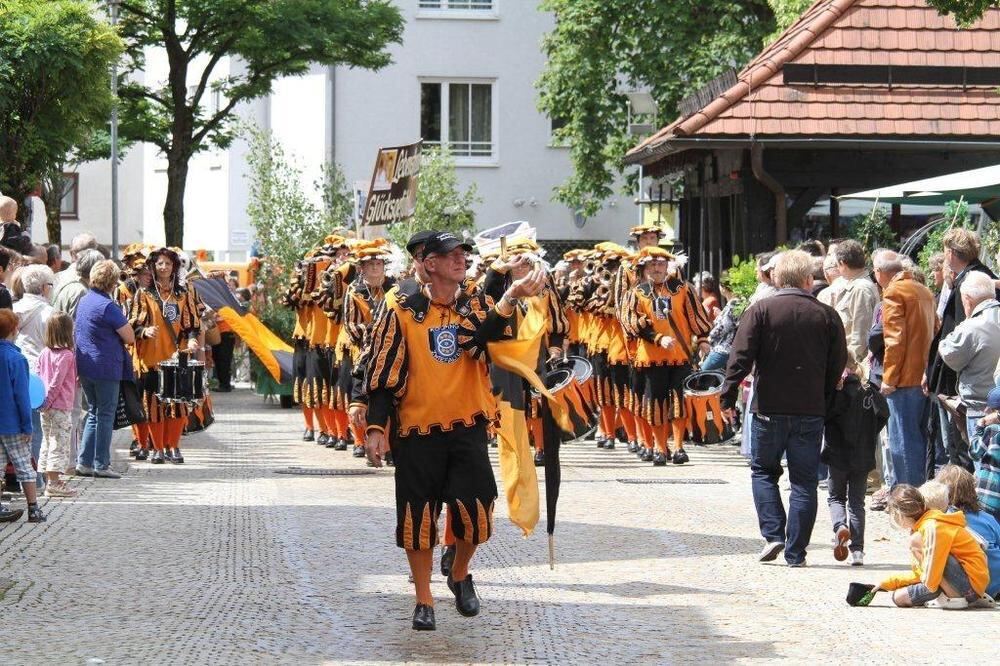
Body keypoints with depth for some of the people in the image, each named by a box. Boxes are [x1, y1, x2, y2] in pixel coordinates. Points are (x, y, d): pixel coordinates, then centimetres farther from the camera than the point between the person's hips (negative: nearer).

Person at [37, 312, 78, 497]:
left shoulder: (45, 352, 7)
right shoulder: (66, 355, -14)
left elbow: (39, 376, 9)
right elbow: (57, 382, -17)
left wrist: (44, 401, 11)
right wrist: (49, 401, -11)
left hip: (46, 407, 7)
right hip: (61, 406, -7)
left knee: (47, 441, 14)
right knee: (60, 442, -4)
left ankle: (49, 481, 20)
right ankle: (53, 483, -6)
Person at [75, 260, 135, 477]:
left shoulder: (84, 301, 9)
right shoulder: (107, 306, -17)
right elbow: (130, 338, -14)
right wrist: (117, 338, 6)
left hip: (84, 366, 8)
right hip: (106, 367, -8)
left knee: (94, 413, 17)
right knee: (106, 415, 1)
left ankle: (84, 462, 14)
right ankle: (101, 465, 4)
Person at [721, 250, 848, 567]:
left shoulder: (760, 310, -5)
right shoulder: (827, 316, 0)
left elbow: (741, 357, -9)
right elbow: (838, 368, 3)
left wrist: (728, 397, -4)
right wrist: (826, 403, 13)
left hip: (769, 408, -1)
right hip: (810, 410, 1)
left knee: (763, 471, 16)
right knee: (804, 481, 6)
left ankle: (773, 535, 1)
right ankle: (795, 552, 5)